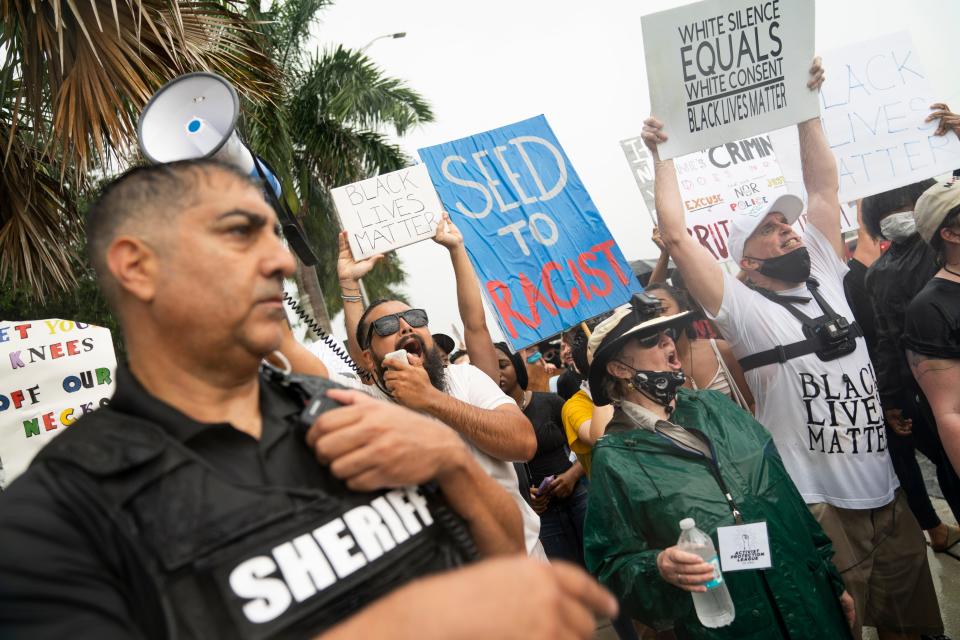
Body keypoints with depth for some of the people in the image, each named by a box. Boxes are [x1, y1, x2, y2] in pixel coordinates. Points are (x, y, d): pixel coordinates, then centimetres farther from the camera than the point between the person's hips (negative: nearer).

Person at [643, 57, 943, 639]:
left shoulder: (827, 277, 8)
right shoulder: (742, 307, -8)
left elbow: (824, 186, 8)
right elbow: (676, 236, -16)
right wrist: (663, 156, -8)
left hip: (889, 492, 6)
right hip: (816, 504, -6)